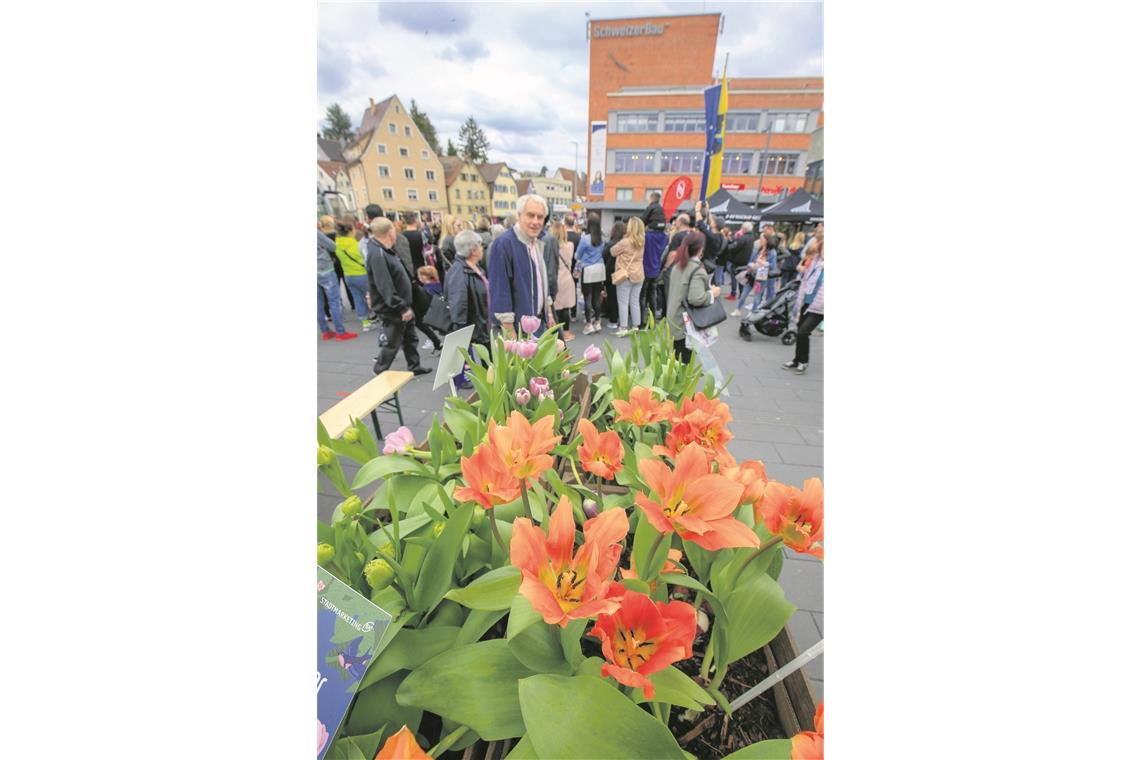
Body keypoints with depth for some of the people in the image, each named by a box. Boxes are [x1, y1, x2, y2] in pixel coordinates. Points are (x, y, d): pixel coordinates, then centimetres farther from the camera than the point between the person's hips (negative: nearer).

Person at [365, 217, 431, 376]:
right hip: (392, 310, -10)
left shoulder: (386, 250, 8)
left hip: (401, 306, 10)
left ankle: (414, 366, 32)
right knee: (391, 343, 4)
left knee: (410, 338, 19)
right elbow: (385, 287, -30)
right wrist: (402, 307, -27)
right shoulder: (377, 254, -24)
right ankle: (379, 373, 20)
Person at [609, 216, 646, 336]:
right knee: (635, 301, 11)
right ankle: (635, 326, 15)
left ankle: (623, 328, -1)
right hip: (638, 275, 6)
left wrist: (618, 244, 14)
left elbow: (613, 252, -4)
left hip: (625, 275, -6)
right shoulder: (642, 241, 4)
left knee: (623, 303, -1)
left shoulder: (625, 242, -15)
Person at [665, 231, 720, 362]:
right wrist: (712, 293, -14)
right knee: (684, 362, 2)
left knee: (676, 361, 16)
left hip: (674, 320, 8)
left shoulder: (678, 265, 8)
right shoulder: (698, 270, -18)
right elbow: (696, 298, -30)